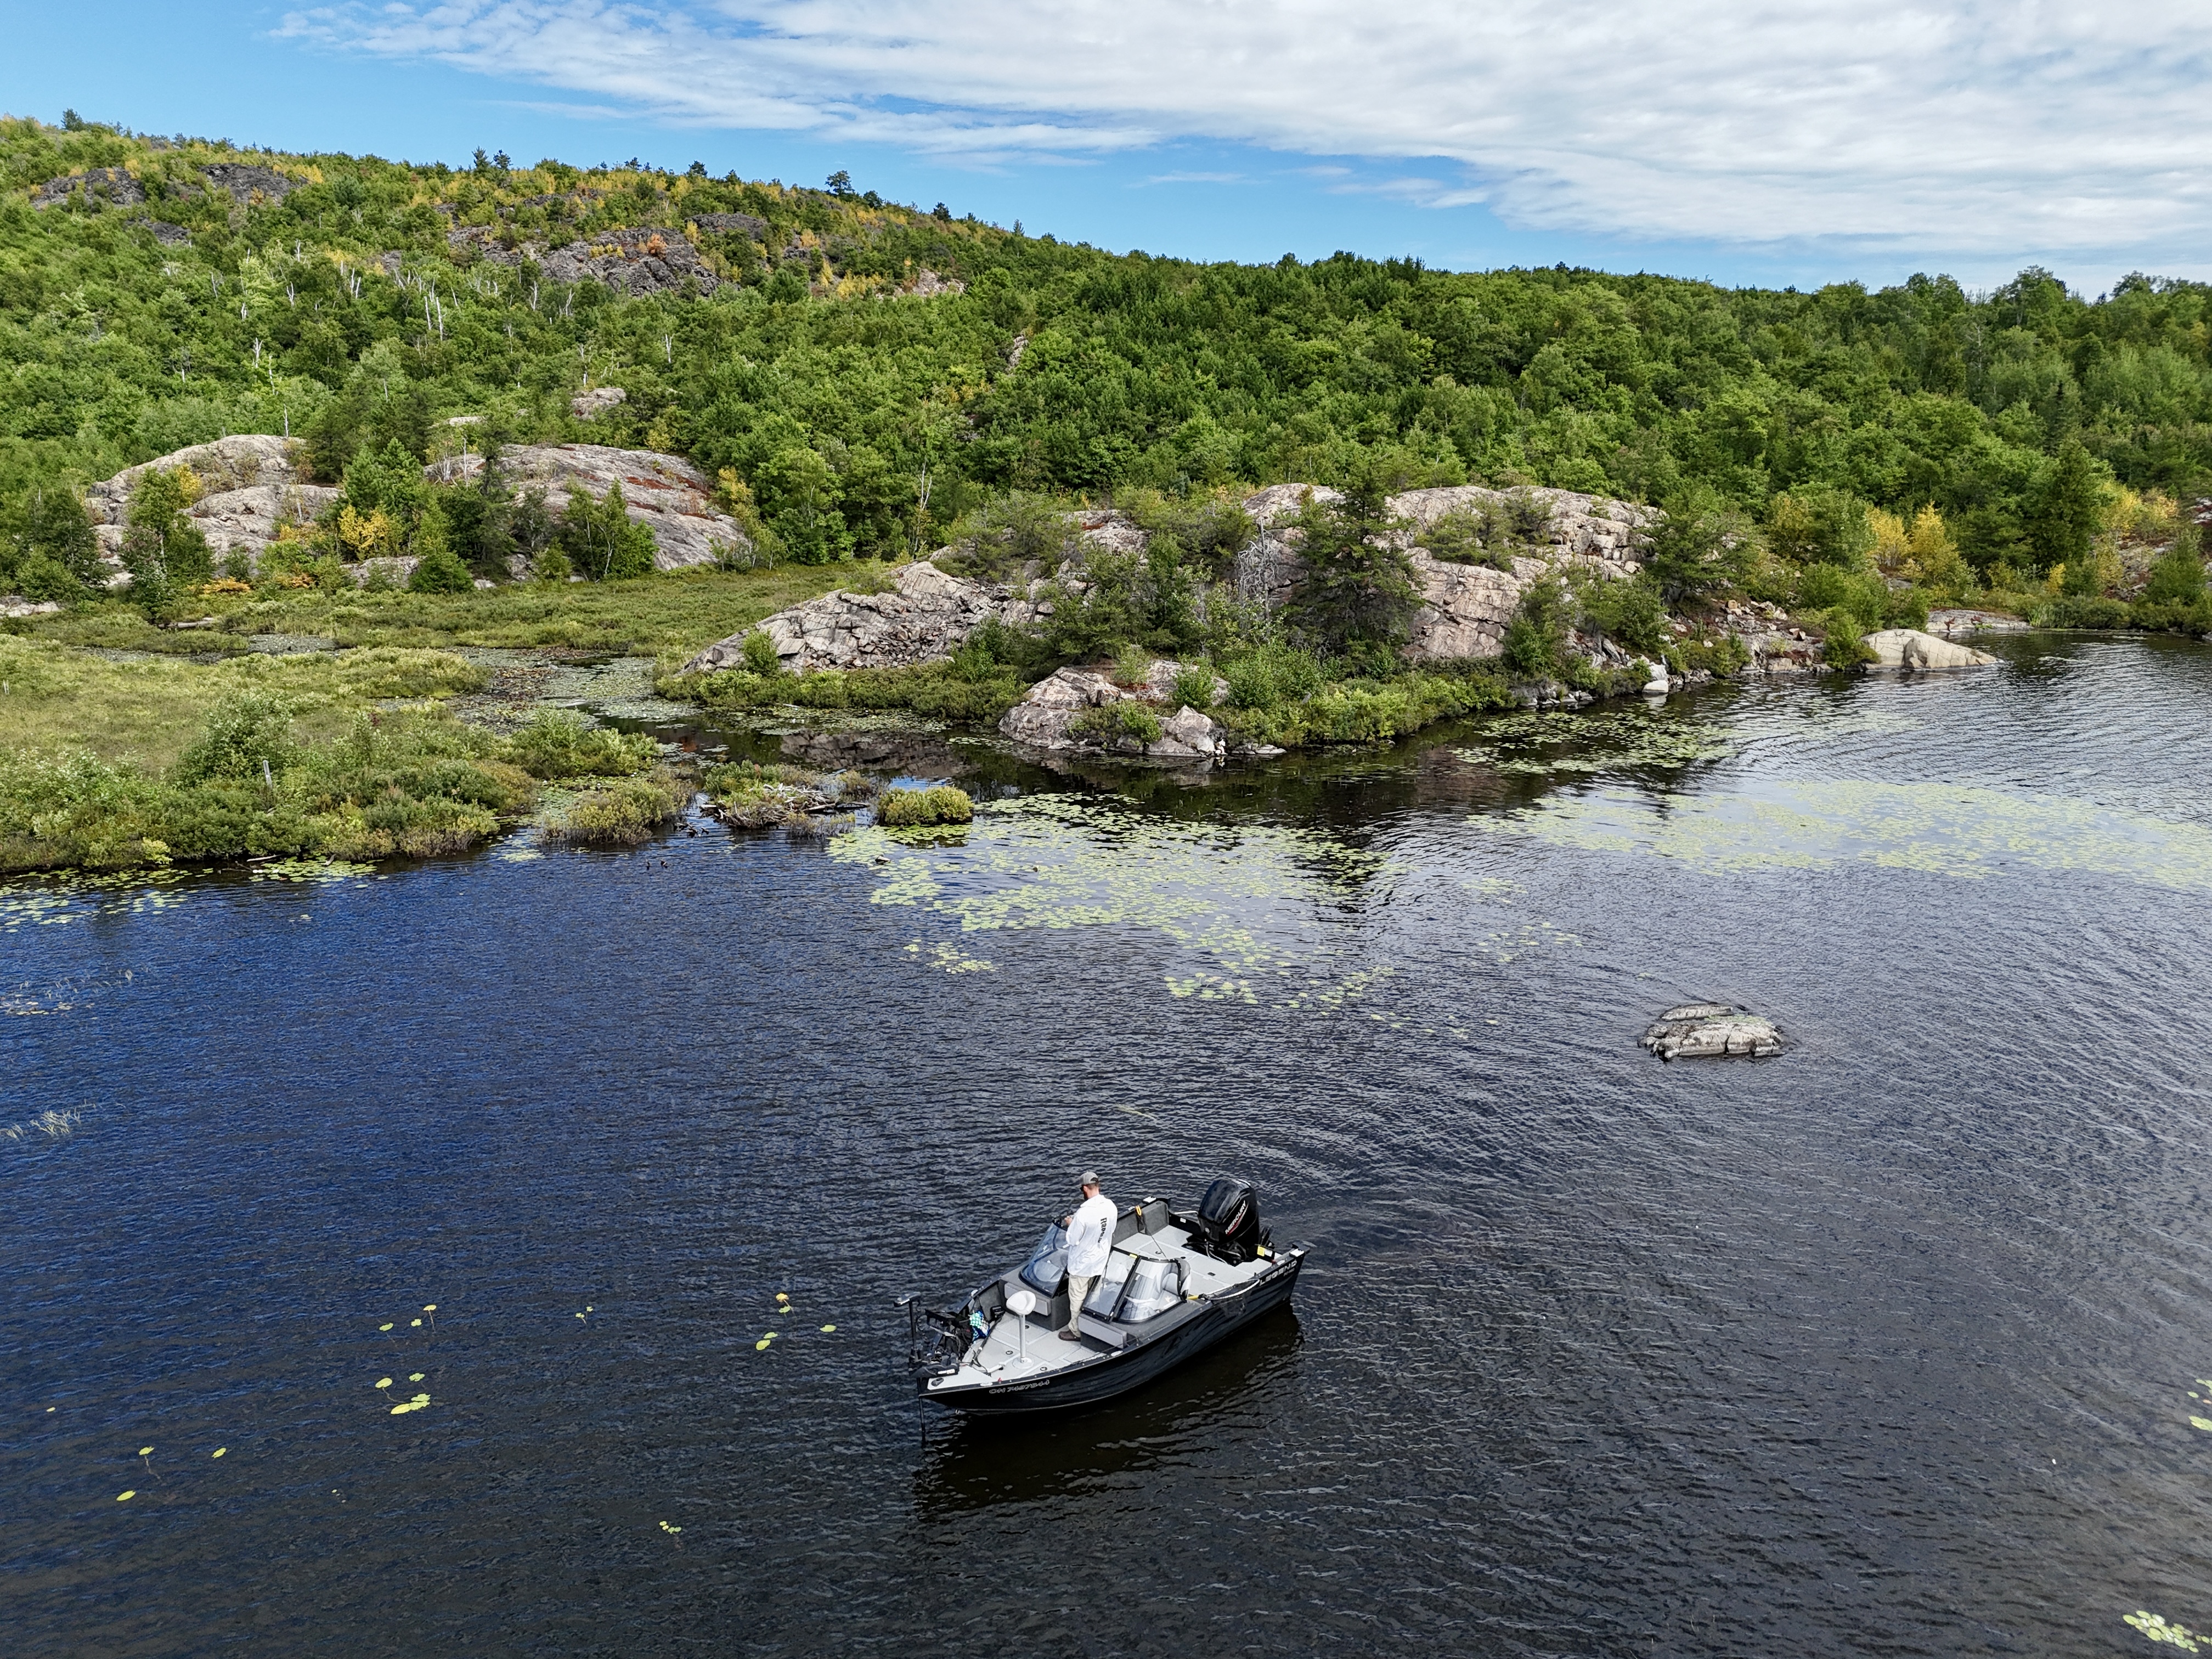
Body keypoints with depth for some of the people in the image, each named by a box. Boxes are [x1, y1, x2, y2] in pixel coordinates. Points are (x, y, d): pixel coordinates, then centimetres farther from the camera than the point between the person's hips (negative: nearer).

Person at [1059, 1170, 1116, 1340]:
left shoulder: (1083, 1213, -32)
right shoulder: (1111, 1207, -12)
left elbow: (1072, 1240, -22)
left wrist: (1070, 1224, -3)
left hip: (1082, 1264, -7)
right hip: (1100, 1261, 7)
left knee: (1077, 1298, 12)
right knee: (1094, 1296, 25)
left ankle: (1076, 1331, 25)